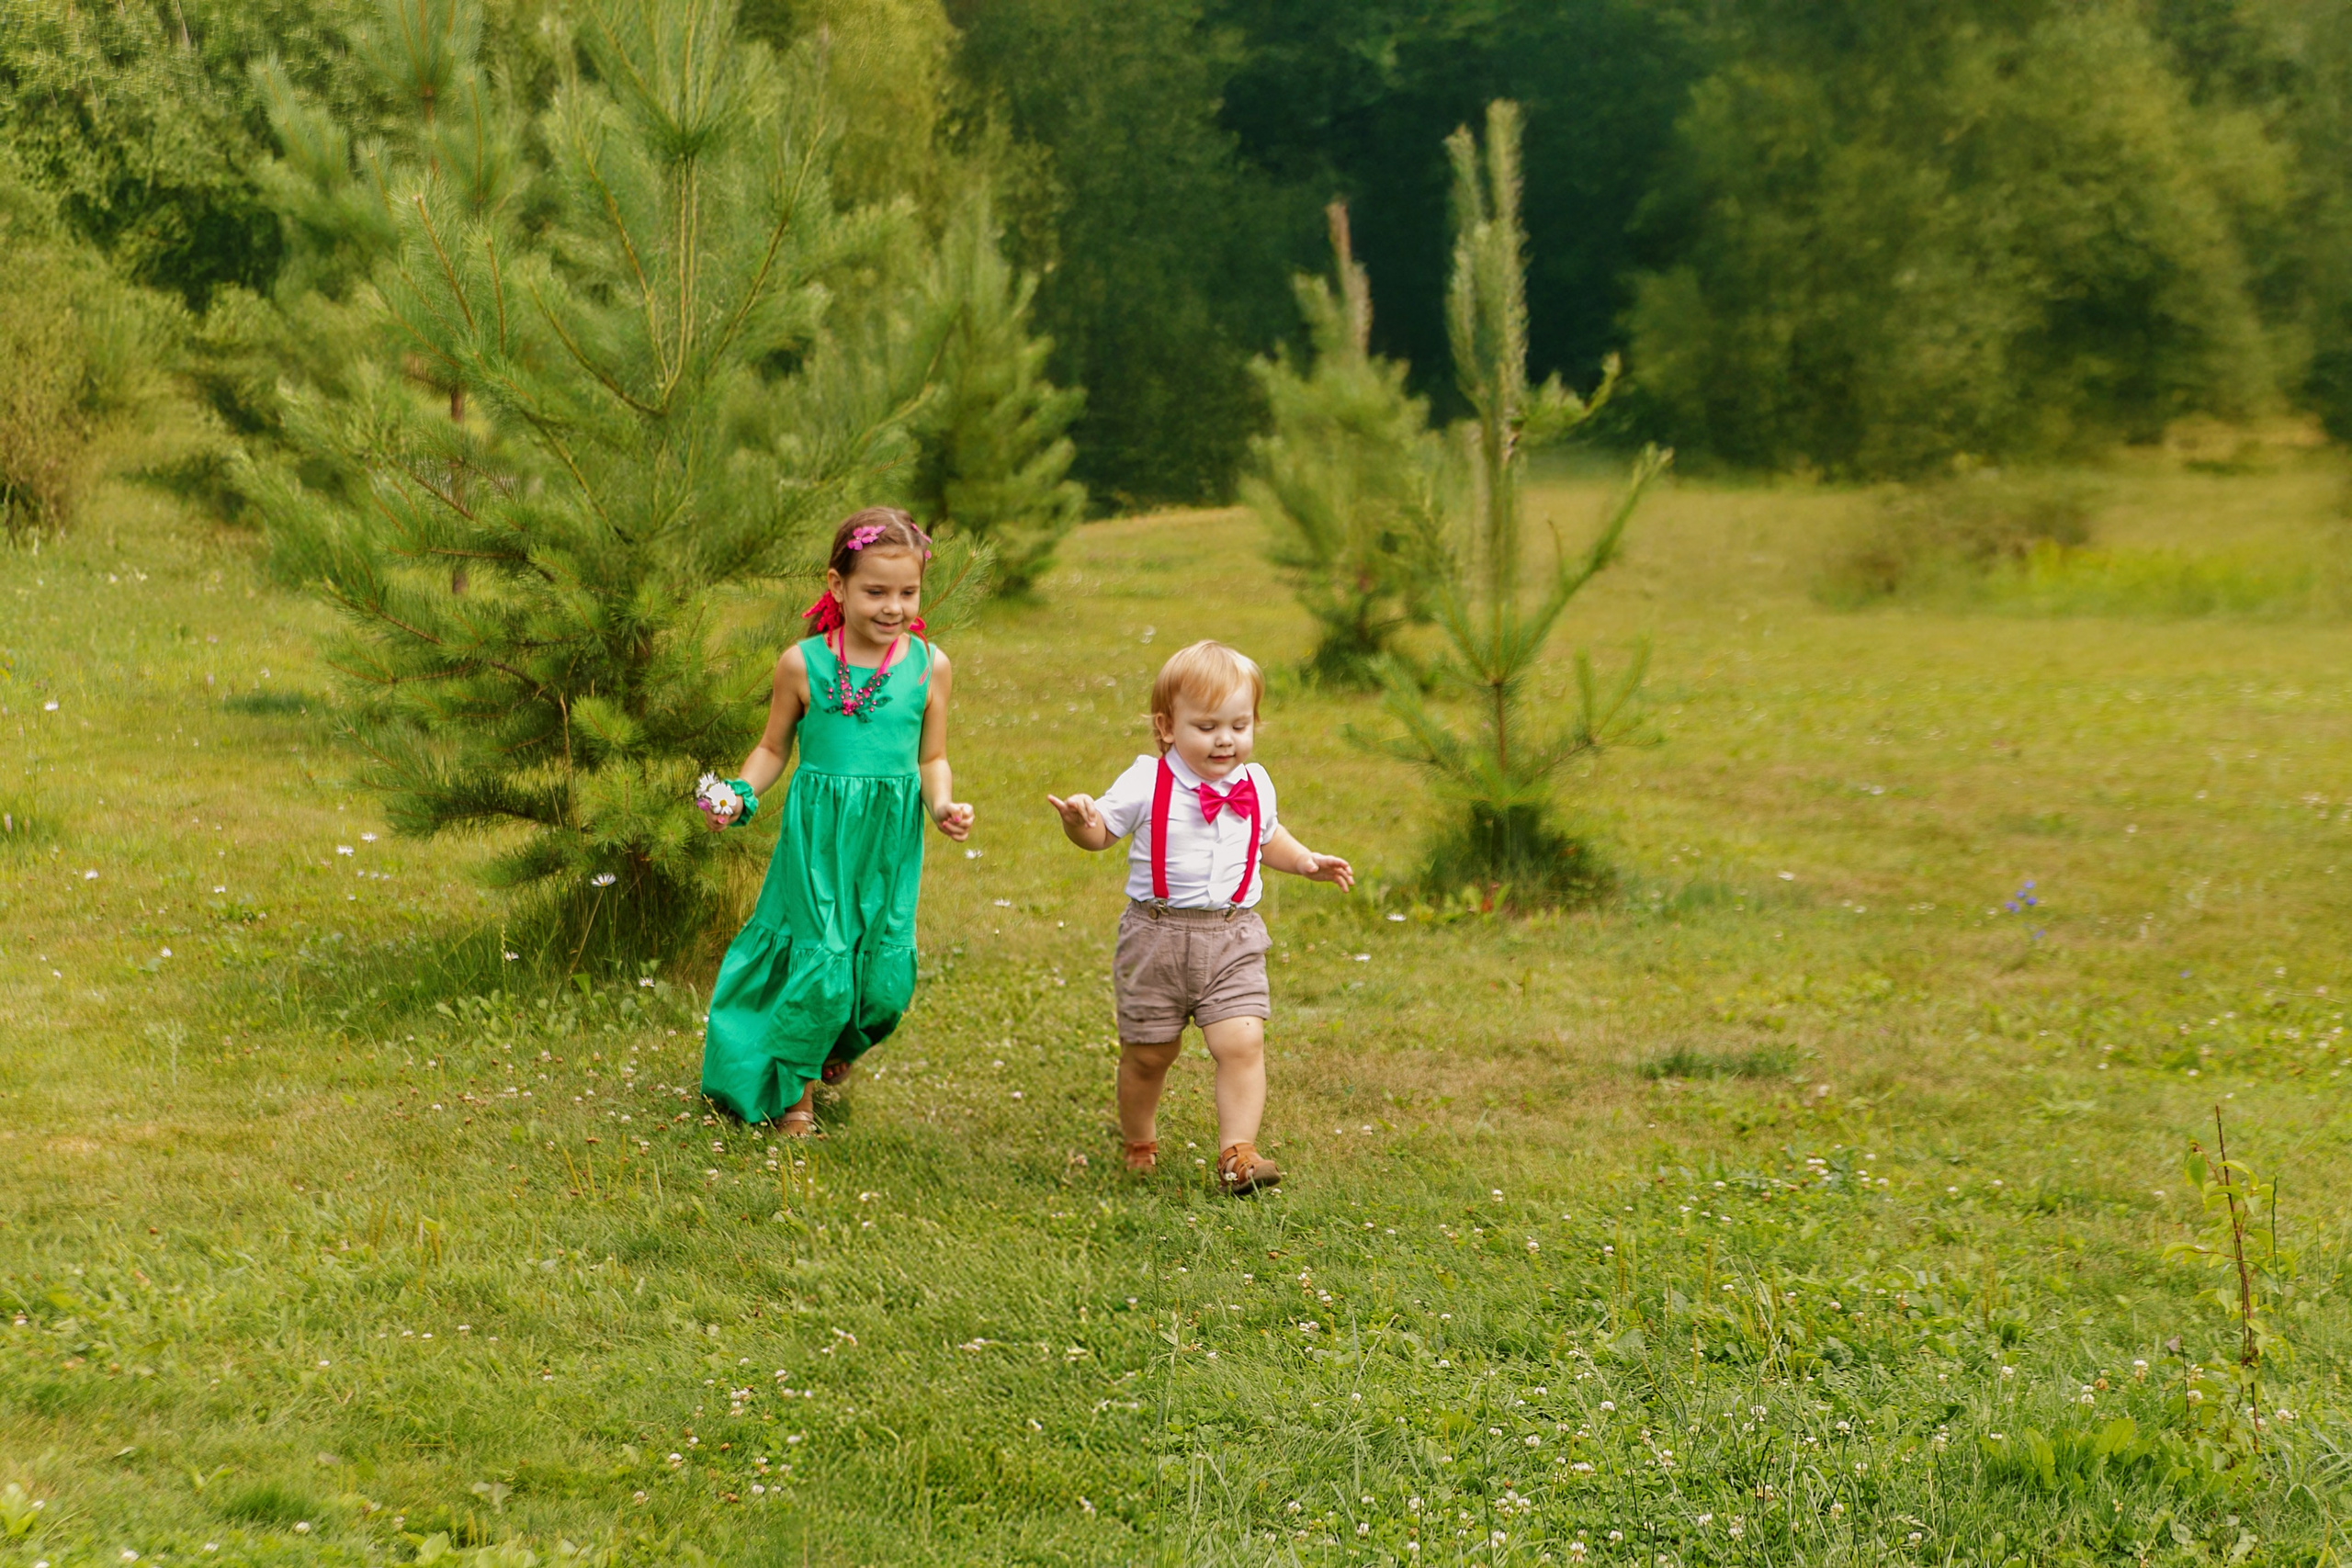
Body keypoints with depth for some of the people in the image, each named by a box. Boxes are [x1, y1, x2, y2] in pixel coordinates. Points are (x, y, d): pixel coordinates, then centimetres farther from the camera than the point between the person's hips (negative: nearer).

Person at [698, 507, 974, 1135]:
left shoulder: (930, 666, 1)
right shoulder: (803, 664, -4)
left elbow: (932, 758, 8)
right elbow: (774, 748, 7)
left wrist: (943, 805, -11)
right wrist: (739, 794, -9)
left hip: (892, 842, 2)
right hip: (819, 833, -2)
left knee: (886, 978, 3)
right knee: (821, 967, -6)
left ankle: (840, 1046, 38)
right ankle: (794, 1086, 19)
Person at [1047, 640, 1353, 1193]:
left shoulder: (1255, 786, 6)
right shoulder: (1146, 784, -7)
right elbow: (1103, 830, -2)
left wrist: (1303, 859, 13)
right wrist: (1079, 821, -23)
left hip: (1233, 941, 2)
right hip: (1158, 937, -2)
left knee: (1242, 1043, -15)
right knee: (1147, 1052, 9)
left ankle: (1237, 1153, -12)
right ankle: (1138, 1143, 33)